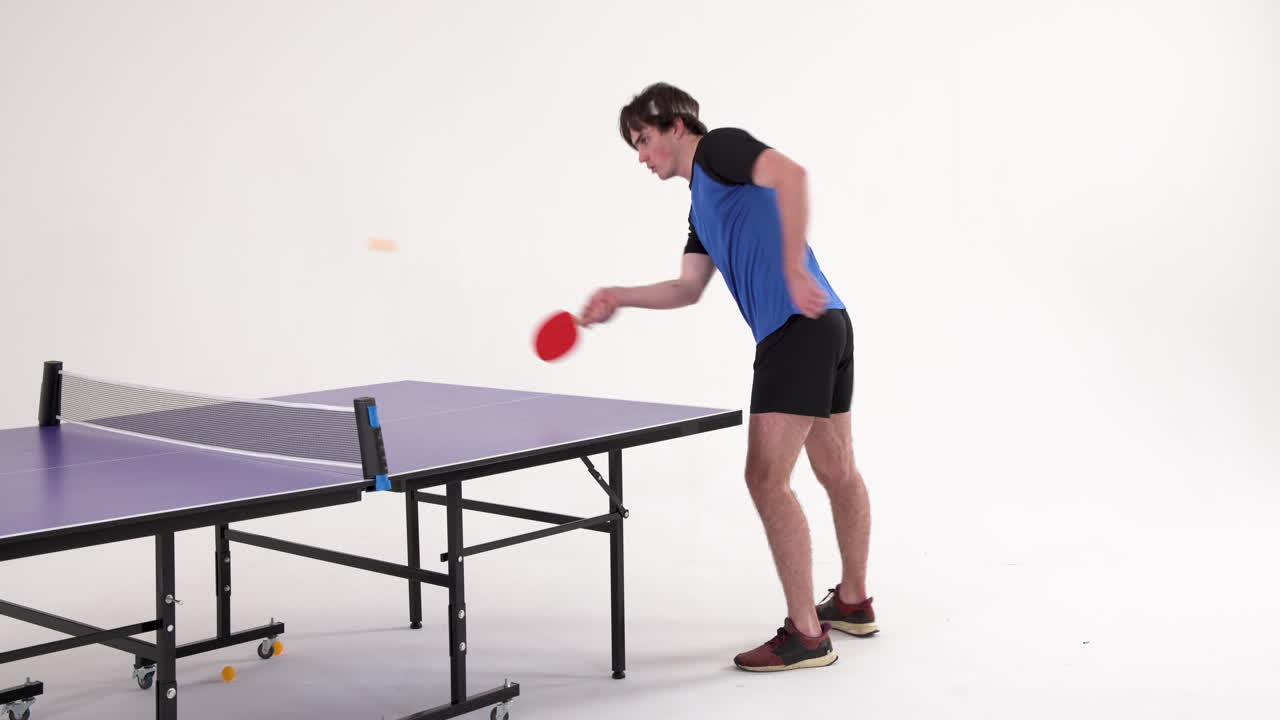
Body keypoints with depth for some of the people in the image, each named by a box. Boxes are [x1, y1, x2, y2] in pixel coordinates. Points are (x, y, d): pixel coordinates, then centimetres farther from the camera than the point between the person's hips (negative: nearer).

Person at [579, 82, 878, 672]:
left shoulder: (720, 147, -2)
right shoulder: (702, 203, 25)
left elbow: (791, 174, -20)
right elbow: (687, 289, 25)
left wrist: (795, 268, -26)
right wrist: (620, 297, 13)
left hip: (798, 327, -11)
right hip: (827, 325, 11)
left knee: (767, 479, -9)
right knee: (837, 471, 20)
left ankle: (806, 634, -5)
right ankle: (853, 602, 35)